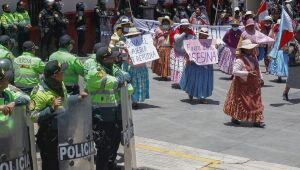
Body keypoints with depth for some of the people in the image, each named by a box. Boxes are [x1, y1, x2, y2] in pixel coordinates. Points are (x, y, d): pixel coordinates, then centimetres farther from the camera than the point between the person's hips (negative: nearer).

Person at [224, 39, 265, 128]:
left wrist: (260, 78, 14)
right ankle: (234, 118, 25)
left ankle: (256, 120, 7)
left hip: (253, 86, 7)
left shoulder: (253, 58, 8)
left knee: (256, 102, 4)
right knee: (240, 102, 5)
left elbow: (257, 69, 21)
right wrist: (248, 73, -29)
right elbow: (235, 71, -25)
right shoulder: (240, 60, -18)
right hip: (242, 85, -7)